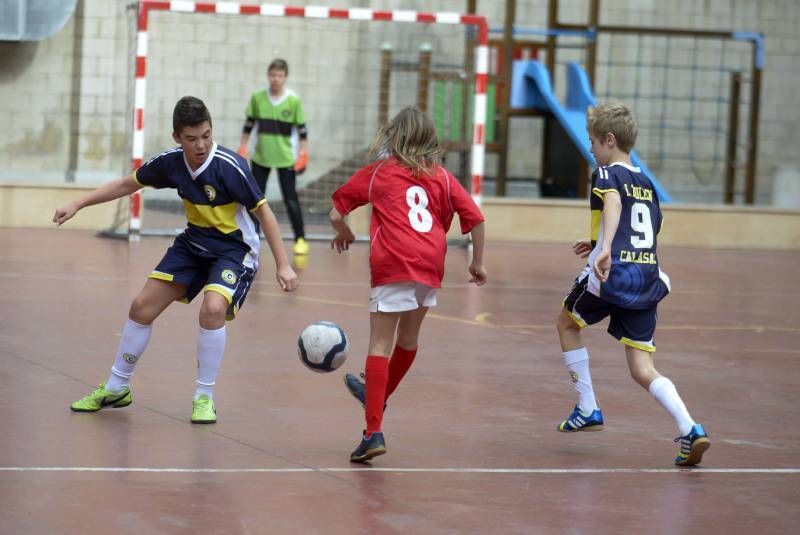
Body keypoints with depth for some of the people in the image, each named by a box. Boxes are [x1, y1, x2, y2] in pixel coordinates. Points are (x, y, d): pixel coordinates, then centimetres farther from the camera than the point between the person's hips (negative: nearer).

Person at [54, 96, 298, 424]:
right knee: (142, 306, 1)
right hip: (194, 241, 5)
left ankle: (204, 397, -10)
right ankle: (116, 389, 20)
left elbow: (263, 212, -19)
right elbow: (127, 184, 7)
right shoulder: (171, 162, -10)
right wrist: (77, 205, 7)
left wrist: (282, 265, -22)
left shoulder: (230, 167, -26)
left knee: (213, 309, -30)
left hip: (235, 248, -5)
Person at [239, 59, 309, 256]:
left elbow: (301, 129, -3)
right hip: (260, 157, 3)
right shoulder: (257, 98, -3)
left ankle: (300, 239, 6)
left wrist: (303, 154, -7)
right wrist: (242, 148, 6)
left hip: (285, 158, -3)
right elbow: (249, 124, 8)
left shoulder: (294, 101, -9)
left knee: (291, 199, -2)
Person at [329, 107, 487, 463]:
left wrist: (344, 233, 36)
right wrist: (478, 262, 20)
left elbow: (336, 214, 15)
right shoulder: (441, 176, 17)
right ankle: (379, 396, 49)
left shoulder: (377, 172, 13)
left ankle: (374, 432, -16)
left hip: (393, 264, -4)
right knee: (408, 337, 25)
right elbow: (475, 218, 10)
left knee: (380, 345, -4)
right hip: (431, 264, 4)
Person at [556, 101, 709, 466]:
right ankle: (689, 429, -17)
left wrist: (605, 250, -41)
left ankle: (587, 409, 21)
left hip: (612, 274, -6)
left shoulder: (606, 174, -3)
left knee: (567, 323, 24)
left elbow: (613, 204, -25)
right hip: (648, 279, 6)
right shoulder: (646, 183, 20)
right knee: (643, 369, 5)